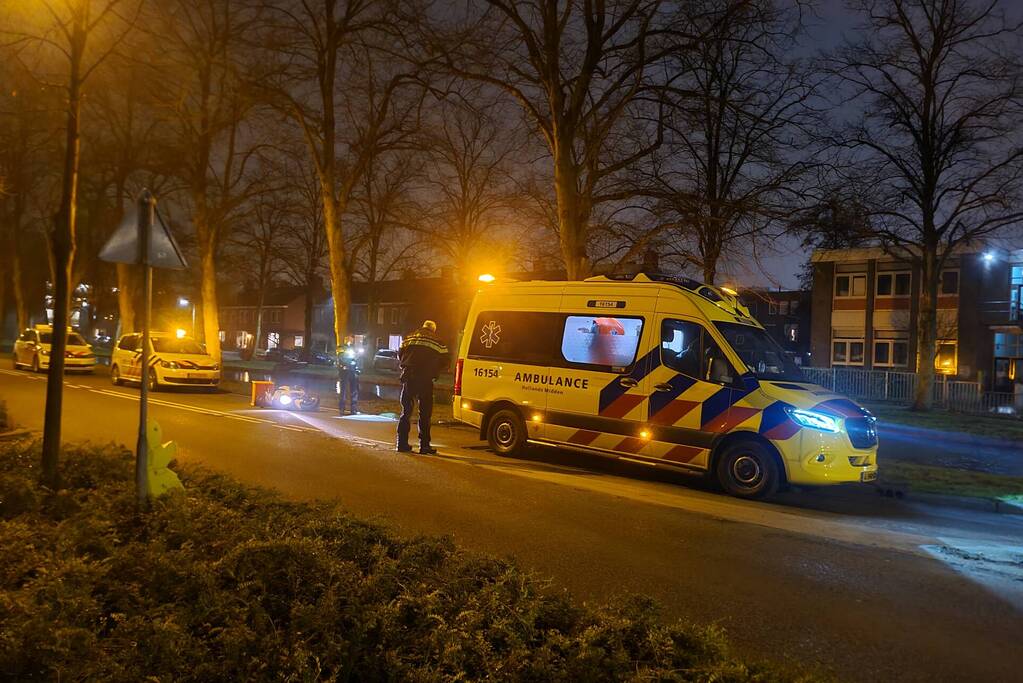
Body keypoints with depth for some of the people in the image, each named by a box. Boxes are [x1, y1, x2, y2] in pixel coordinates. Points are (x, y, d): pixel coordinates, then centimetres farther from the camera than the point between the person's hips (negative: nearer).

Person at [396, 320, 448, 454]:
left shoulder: (409, 339, 12)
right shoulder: (436, 342, 3)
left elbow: (400, 356, 12)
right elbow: (442, 361, 2)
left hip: (409, 379, 3)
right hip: (425, 380, -3)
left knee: (406, 411, 11)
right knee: (425, 414, 3)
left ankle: (402, 444, 9)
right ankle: (424, 445, 0)